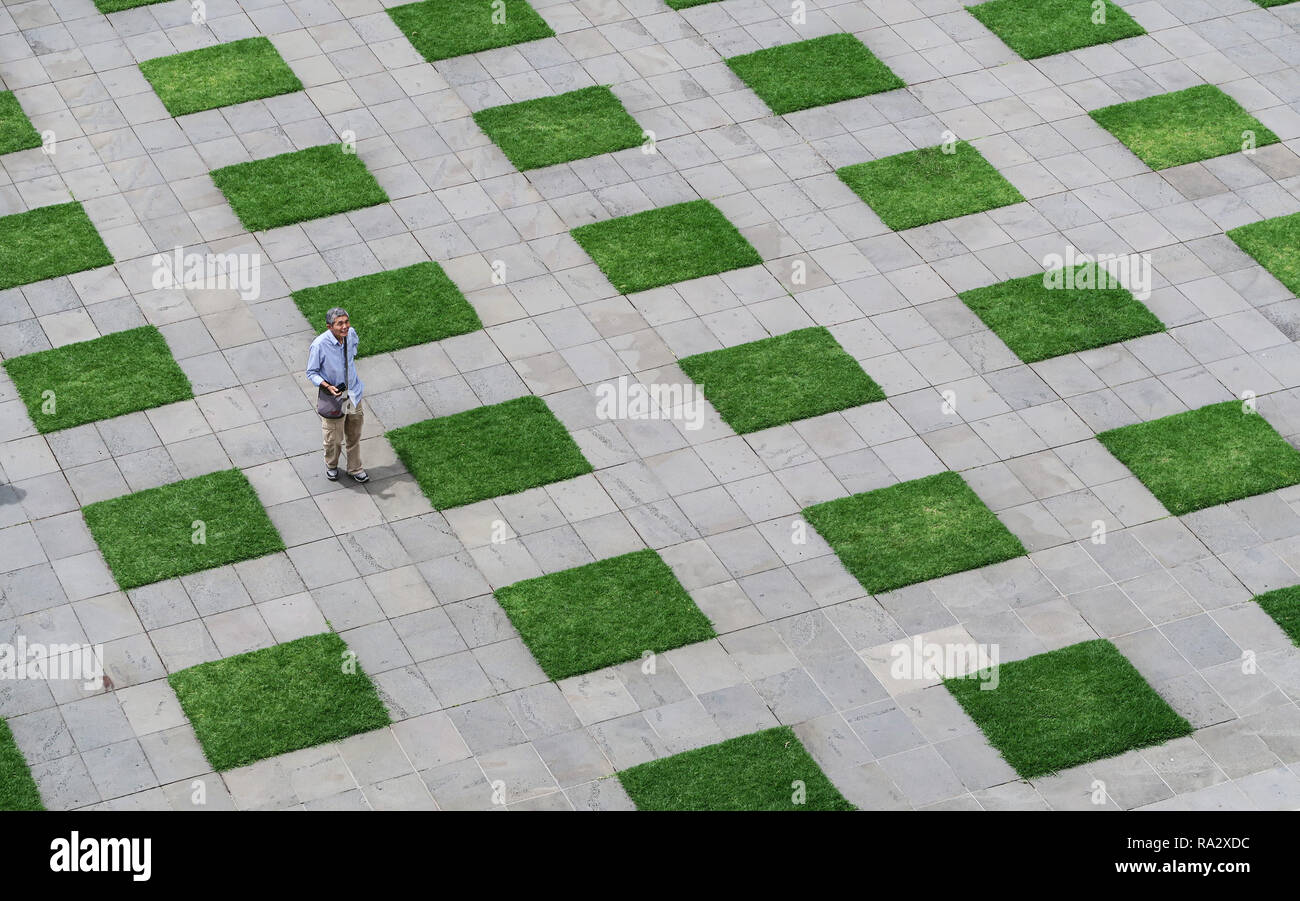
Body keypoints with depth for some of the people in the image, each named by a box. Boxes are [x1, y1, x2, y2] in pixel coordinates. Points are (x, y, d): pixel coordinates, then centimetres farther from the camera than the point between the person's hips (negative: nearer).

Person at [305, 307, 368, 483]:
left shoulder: (351, 333, -15)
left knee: (354, 435, 20)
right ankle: (331, 466, 43)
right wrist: (328, 387, -32)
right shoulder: (319, 345, -30)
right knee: (333, 438, 14)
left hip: (353, 394, 5)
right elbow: (311, 373, -17)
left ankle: (355, 468, 40)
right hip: (332, 397, -5)